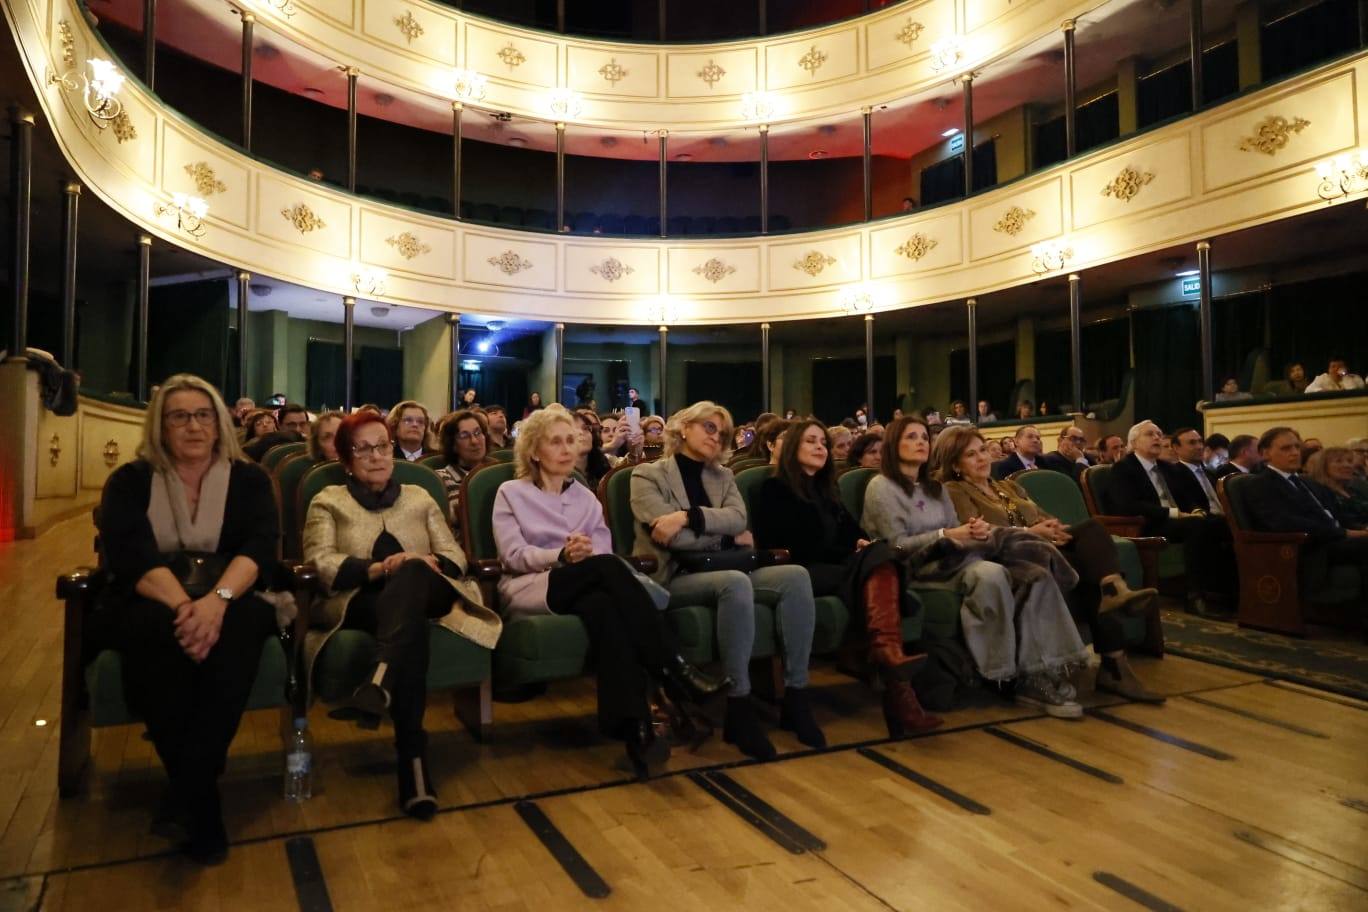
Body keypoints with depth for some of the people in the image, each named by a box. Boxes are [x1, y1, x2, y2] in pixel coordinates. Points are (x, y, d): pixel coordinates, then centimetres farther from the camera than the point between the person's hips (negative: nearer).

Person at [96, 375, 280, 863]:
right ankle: (202, 795, -25)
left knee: (235, 626, -36)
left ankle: (190, 788, -28)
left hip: (230, 600, 0)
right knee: (161, 629, -35)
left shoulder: (249, 479, 6)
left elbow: (260, 549, -10)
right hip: (150, 605, 0)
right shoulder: (129, 481, 5)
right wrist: (183, 605, -32)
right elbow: (129, 556, -12)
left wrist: (217, 600, -32)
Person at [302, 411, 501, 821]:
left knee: (411, 574, -39)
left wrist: (422, 565, -12)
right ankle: (413, 753, -49)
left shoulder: (419, 497, 26)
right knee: (411, 623, -40)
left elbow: (455, 556, 13)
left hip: (426, 594, 2)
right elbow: (321, 563, 0)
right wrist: (377, 569, -19)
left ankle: (380, 682, -61)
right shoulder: (328, 501, 20)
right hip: (359, 603, -1)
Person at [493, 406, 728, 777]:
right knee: (607, 567, -35)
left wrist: (586, 553, -16)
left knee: (602, 605, -38)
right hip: (530, 587, -3)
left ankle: (633, 727, -47)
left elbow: (604, 549, 9)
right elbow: (514, 555, -4)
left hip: (584, 585, 4)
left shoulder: (585, 496, 22)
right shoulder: (511, 493, 10)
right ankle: (673, 669, -39)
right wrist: (563, 556, -21)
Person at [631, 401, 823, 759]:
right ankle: (738, 707, -29)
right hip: (673, 578, -6)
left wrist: (688, 516, -17)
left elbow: (738, 518, -2)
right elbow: (671, 536, -12)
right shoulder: (648, 475, 2)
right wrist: (728, 538, -3)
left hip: (721, 570, 6)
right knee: (736, 582, -37)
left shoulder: (723, 476, 19)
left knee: (796, 576, -21)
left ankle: (796, 696, -18)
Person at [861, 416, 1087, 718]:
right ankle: (1011, 673, -24)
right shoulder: (881, 487, -1)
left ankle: (1041, 672, -24)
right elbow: (897, 545, -10)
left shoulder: (935, 487, 23)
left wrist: (975, 531, -9)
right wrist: (945, 535, -20)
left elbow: (954, 534, 14)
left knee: (1035, 575, -19)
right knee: (989, 573, -37)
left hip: (954, 558, 7)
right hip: (918, 568, -7)